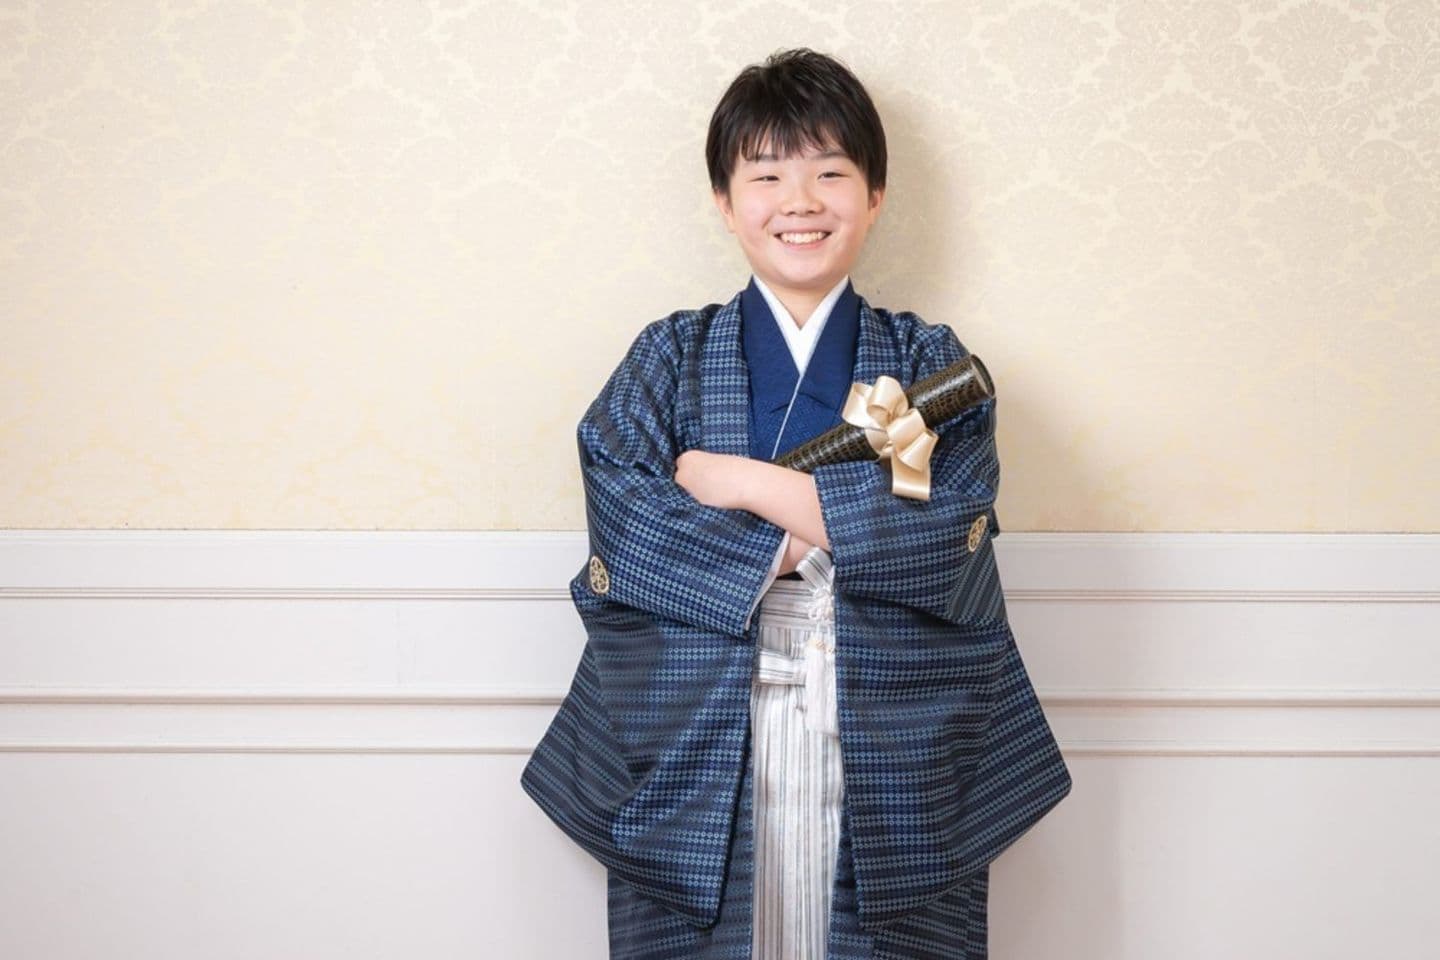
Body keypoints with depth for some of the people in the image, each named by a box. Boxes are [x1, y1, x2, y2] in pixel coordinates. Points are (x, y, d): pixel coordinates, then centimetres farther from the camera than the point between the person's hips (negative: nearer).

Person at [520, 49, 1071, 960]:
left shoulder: (933, 365, 6)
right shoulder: (670, 358, 6)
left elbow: (952, 537, -11)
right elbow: (623, 535, -9)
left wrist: (740, 482, -11)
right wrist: (833, 533, -13)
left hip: (892, 774, 0)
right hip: (696, 765, 0)